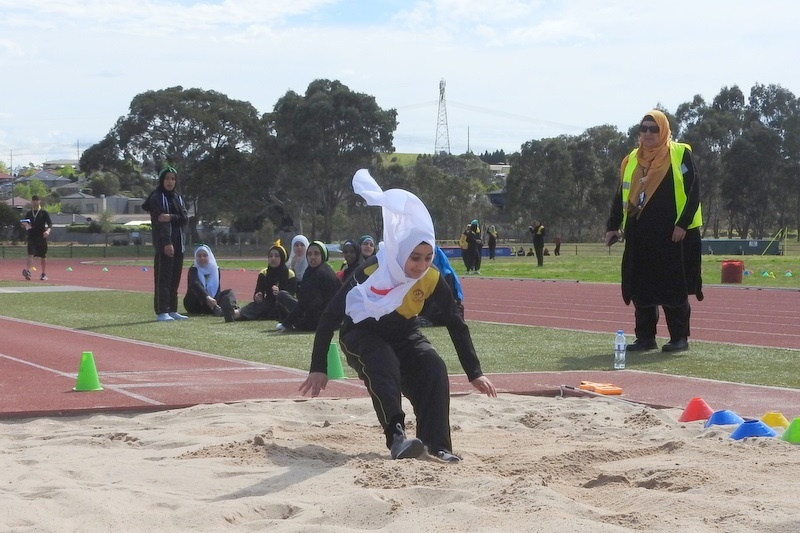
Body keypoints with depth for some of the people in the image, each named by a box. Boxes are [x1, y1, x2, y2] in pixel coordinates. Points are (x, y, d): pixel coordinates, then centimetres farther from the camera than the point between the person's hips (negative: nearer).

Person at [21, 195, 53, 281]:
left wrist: (48, 230, -22)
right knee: (30, 254, -15)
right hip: (31, 237, 1)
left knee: (43, 256, 6)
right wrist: (24, 225, -8)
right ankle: (27, 271, -29)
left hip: (42, 237, -1)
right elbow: (24, 225, 17)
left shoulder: (44, 213, 3)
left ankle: (44, 274, 16)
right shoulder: (28, 213, 12)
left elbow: (50, 224, -2)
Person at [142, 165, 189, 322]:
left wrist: (171, 217, -16)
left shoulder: (178, 197, 16)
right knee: (163, 278, -8)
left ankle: (172, 310, 13)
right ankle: (161, 312, -8)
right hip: (163, 244, -7)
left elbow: (185, 218, 4)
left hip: (178, 243, 7)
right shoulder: (157, 198, -4)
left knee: (175, 278, 7)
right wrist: (167, 243, -22)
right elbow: (160, 221, -14)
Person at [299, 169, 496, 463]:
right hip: (362, 332, -3)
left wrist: (474, 373, -10)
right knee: (383, 367, -35)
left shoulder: (433, 279, -19)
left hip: (403, 333, 3)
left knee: (434, 369, -24)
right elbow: (331, 316, -24)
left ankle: (437, 447, -26)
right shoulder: (371, 272, -30)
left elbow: (456, 325, -8)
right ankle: (397, 438, -45)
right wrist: (319, 368, -26)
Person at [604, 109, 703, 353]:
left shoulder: (680, 154, -2)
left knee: (674, 287, -2)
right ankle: (645, 337, 12)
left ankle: (680, 337, 6)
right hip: (640, 237, 5)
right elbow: (620, 196, 18)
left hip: (673, 235, -5)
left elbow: (693, 191, -6)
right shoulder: (631, 160, 13)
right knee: (641, 288, 5)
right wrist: (613, 226, 10)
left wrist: (683, 224, -14)